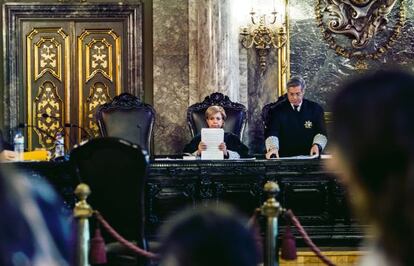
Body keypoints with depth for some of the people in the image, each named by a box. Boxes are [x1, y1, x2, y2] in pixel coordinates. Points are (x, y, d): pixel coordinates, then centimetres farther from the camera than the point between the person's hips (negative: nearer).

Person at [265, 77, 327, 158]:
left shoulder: (315, 109, 6)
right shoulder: (278, 110, 1)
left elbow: (321, 132, 2)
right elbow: (272, 133, -11)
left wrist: (317, 145, -20)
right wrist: (273, 148, -32)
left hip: (309, 157, 2)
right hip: (285, 158, -2)